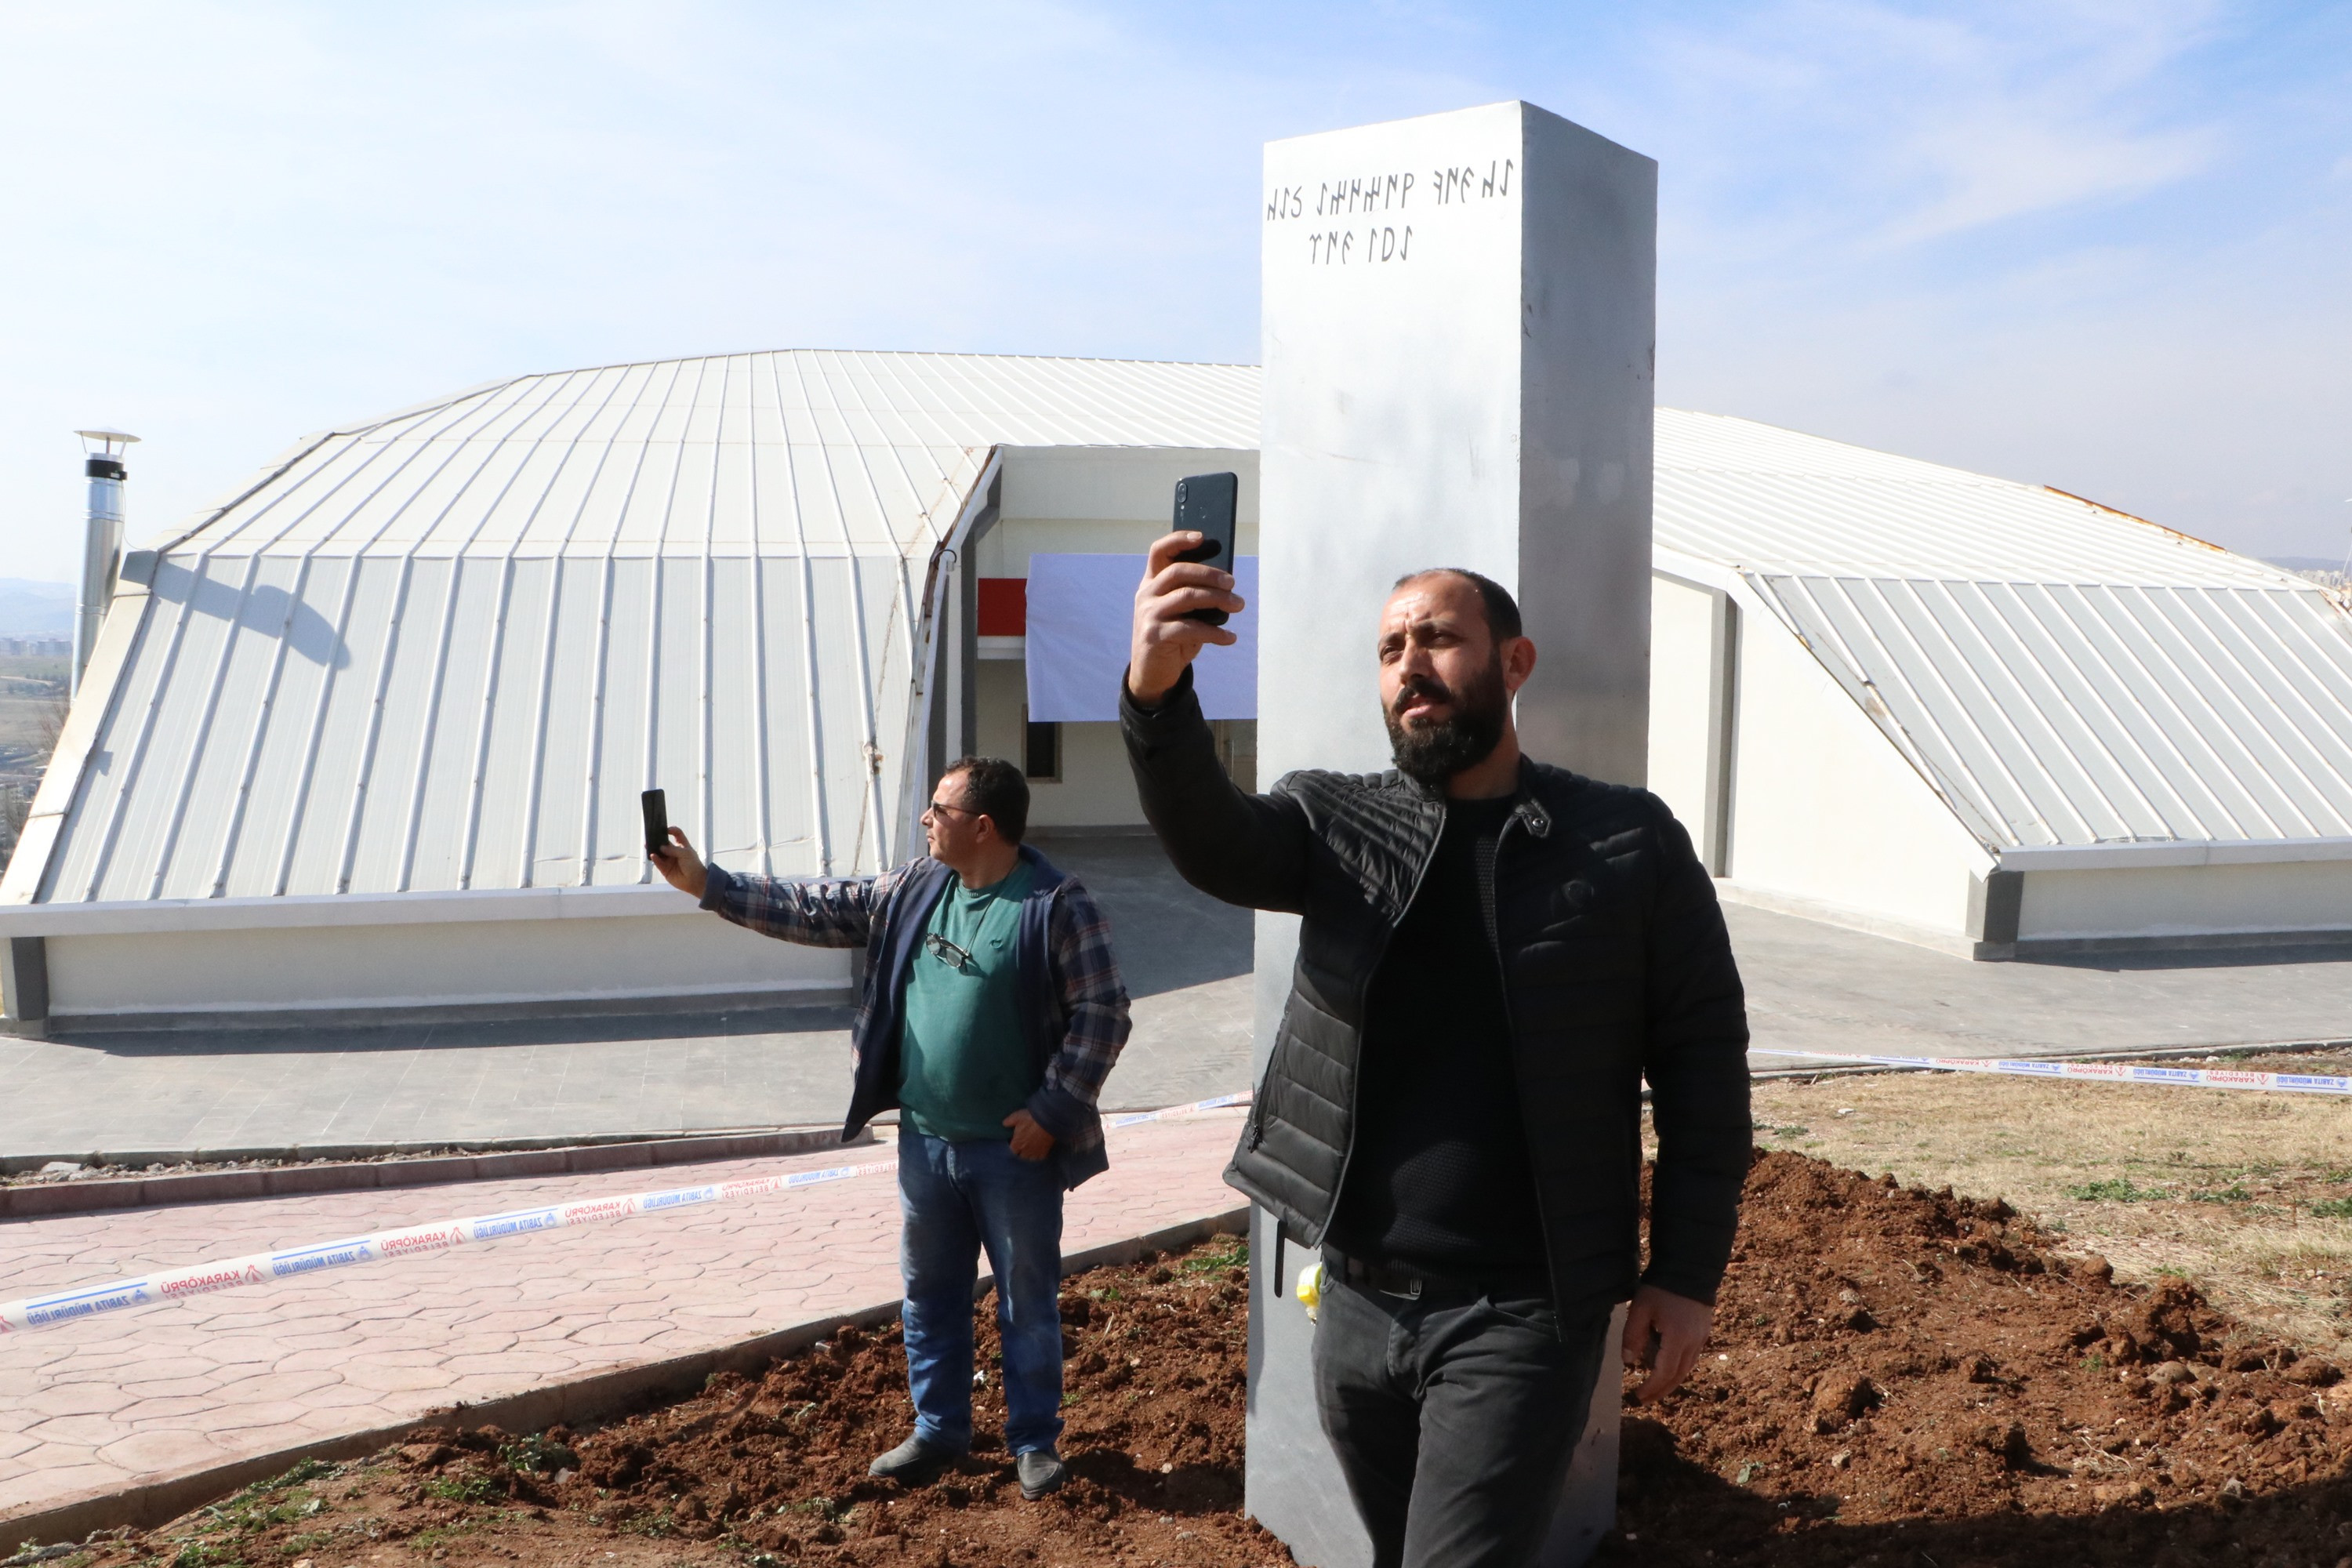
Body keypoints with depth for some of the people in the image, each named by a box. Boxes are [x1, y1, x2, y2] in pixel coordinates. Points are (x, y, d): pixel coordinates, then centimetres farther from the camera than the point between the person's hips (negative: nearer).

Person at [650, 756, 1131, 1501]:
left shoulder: (1057, 907, -15)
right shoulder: (913, 890, 3)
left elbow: (1103, 1014, -15)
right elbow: (816, 911, 7)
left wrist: (1052, 1110, -17)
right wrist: (707, 885, 3)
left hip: (1016, 1149, -6)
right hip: (924, 1140, 6)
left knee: (1027, 1303, 9)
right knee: (929, 1296, 17)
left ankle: (1035, 1441, 25)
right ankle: (938, 1431, 33)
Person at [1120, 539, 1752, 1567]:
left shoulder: (1629, 842, -3)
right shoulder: (1335, 823, 2)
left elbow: (1703, 1058, -1)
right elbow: (1209, 842, -18)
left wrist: (1686, 1274, -6)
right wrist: (1156, 691, -38)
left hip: (1521, 1316, -4)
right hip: (1356, 1301, 4)